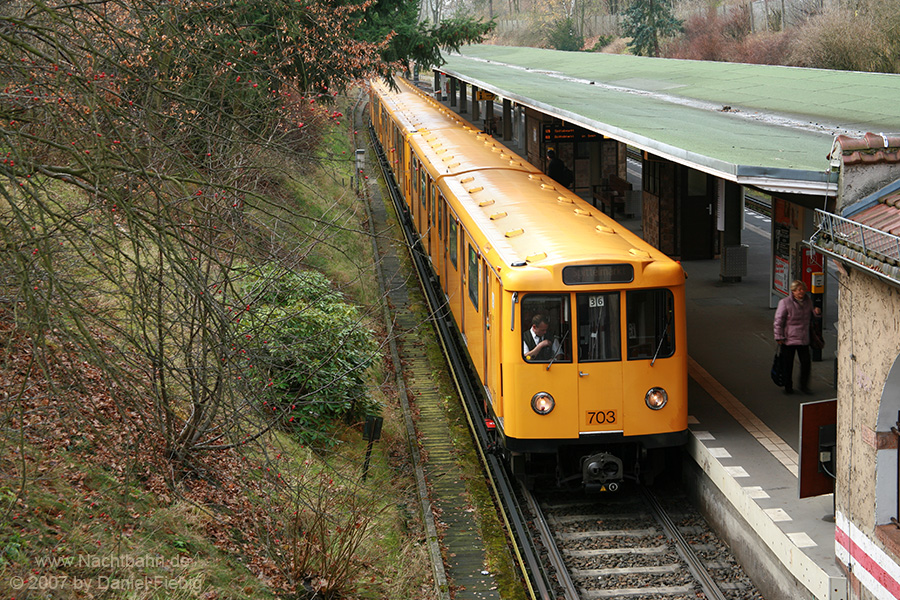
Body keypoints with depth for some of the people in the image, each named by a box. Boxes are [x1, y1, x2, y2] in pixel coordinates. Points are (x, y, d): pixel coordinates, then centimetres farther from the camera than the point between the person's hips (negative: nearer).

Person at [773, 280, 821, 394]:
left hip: (804, 339, 4)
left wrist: (815, 312, -2)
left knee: (806, 363, 1)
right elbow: (778, 321, -9)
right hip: (789, 339, -4)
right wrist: (779, 337, -11)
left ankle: (804, 386, 18)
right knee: (788, 365, 5)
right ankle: (788, 387, 20)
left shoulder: (808, 301, 6)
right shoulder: (785, 303, -11)